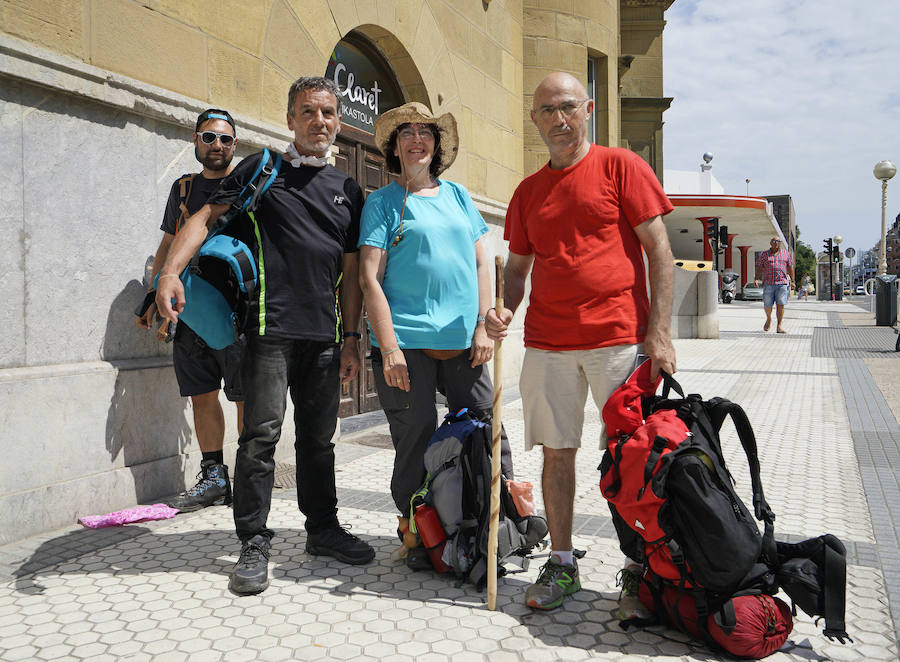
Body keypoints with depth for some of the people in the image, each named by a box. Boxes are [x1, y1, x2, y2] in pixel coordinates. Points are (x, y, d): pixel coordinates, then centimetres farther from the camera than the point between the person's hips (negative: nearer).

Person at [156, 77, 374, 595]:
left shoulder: (349, 190, 16)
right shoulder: (261, 169, 8)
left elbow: (351, 273, 15)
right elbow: (206, 217, 2)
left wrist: (352, 339, 10)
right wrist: (171, 272, -14)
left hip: (325, 334, 4)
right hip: (271, 327, -3)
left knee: (319, 437, 11)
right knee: (262, 435, -6)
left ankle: (323, 528, 24)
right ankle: (255, 544, 5)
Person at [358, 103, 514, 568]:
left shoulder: (458, 196, 16)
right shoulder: (382, 202, 3)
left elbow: (480, 265, 15)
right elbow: (369, 277, -5)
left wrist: (482, 327, 5)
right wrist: (388, 346, -13)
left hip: (462, 340, 4)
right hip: (407, 342, -4)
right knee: (415, 437, 1)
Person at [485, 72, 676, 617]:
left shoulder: (621, 166, 2)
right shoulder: (528, 192, 15)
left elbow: (659, 249, -2)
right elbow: (518, 266, 20)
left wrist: (659, 331, -10)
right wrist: (506, 309, -2)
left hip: (619, 338, -4)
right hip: (548, 343, 4)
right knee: (557, 451, 7)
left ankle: (638, 573, 13)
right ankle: (562, 565, 20)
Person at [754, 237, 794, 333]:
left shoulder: (786, 254, 13)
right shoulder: (764, 254, 10)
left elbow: (790, 268, 16)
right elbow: (759, 267, 5)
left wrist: (792, 281, 11)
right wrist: (756, 279, -9)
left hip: (782, 283, 0)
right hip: (768, 283, 0)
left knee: (780, 305, -7)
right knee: (767, 305, 0)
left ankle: (779, 326, -4)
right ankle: (768, 319, 31)